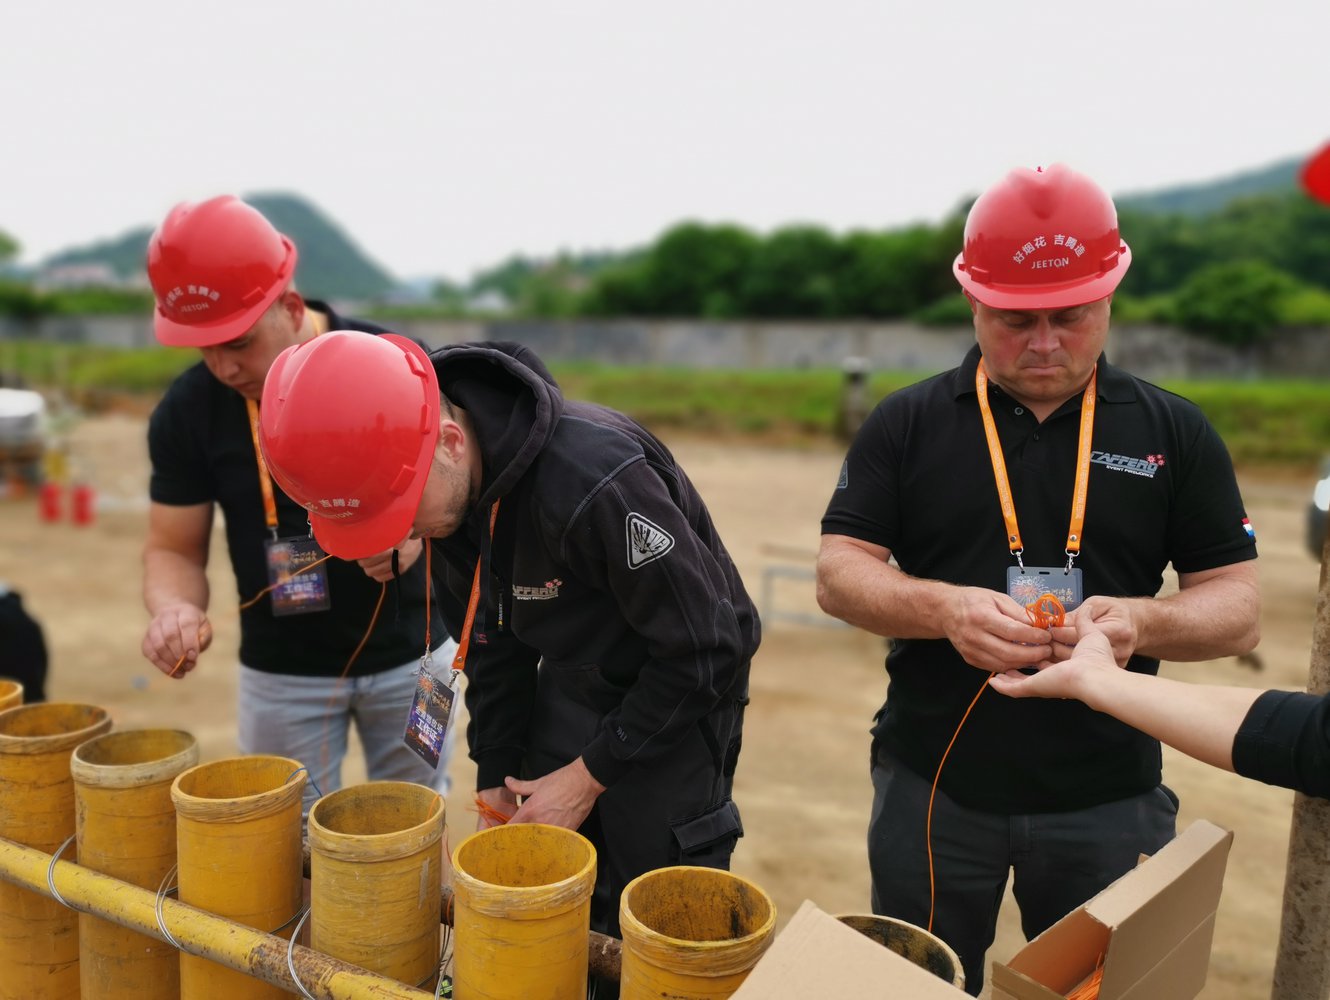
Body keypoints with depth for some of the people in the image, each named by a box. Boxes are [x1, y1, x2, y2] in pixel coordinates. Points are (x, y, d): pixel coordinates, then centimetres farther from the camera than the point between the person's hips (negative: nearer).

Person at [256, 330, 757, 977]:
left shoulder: (594, 479, -36)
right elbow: (492, 638, 5)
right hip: (570, 685, 6)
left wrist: (590, 776, -17)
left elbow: (703, 651, -26)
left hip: (676, 695, -6)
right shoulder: (450, 492, -11)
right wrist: (494, 775, 3)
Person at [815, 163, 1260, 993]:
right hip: (933, 785, 0)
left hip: (1108, 796, 1)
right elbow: (839, 577, -5)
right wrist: (945, 609, -25)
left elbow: (1238, 609, 0)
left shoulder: (1174, 433, 1)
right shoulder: (907, 423, -1)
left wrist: (1139, 622, -22)